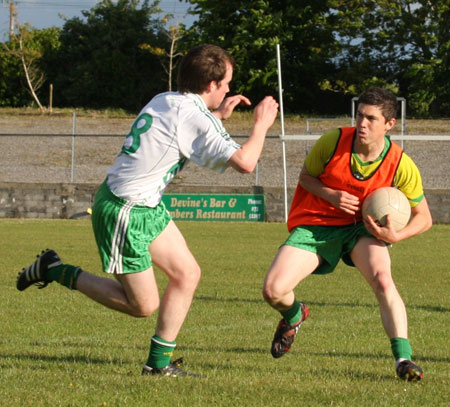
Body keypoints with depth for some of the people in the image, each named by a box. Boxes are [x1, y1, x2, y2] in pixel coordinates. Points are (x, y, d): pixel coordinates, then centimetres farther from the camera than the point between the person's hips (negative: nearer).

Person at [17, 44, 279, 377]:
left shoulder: (165, 101, 6)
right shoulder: (193, 118, -21)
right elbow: (245, 162, -25)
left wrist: (217, 115, 26)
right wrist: (261, 125, -7)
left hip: (147, 207, 10)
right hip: (124, 212, -10)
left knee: (187, 273, 7)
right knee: (143, 305, -1)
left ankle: (159, 362, 13)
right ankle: (56, 271, 9)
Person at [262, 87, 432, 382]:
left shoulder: (402, 166, -17)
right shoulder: (334, 141, -17)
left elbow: (424, 218, -6)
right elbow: (306, 176, 1)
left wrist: (396, 235, -25)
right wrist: (331, 195, -19)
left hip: (360, 226, -1)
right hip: (314, 225, 1)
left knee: (382, 278, -32)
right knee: (273, 291, -15)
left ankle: (403, 358, -29)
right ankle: (294, 315, 25)